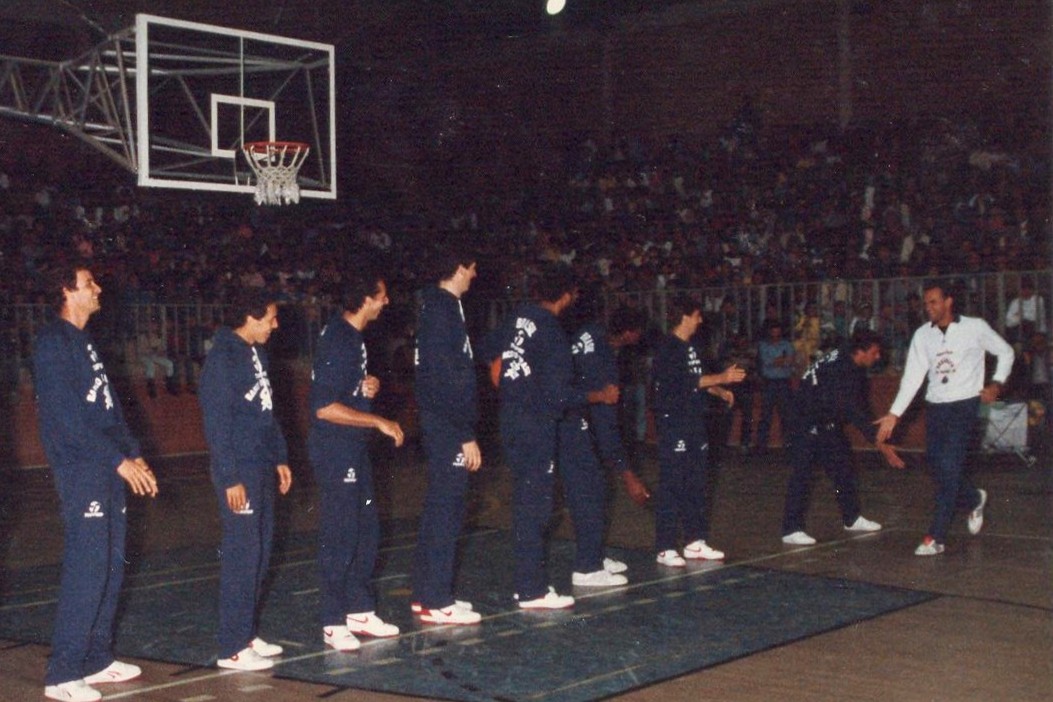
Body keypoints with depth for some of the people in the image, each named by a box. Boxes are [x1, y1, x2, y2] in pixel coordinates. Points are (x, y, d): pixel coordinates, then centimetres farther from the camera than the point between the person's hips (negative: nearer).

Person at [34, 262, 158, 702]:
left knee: (110, 567, 11)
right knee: (86, 571, -10)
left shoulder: (84, 342, 18)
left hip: (108, 470, 9)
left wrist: (134, 455, 11)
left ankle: (97, 659, 20)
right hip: (80, 471, -9)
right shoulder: (53, 342, -10)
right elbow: (68, 417, -17)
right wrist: (119, 460, -17)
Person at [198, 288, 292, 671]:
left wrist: (280, 458, 18)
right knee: (241, 554, -6)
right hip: (239, 470, -9)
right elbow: (216, 422, -17)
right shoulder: (222, 359, -14)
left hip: (262, 467, 9)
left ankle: (247, 634, 22)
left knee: (260, 551, 12)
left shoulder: (256, 353, 13)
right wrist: (230, 478, -19)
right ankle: (232, 648, 2)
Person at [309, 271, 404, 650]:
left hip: (355, 448, 10)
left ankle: (360, 611, 26)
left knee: (366, 530, 14)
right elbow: (325, 408, -24)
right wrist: (380, 422, -19)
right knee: (340, 537, -3)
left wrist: (369, 386, 3)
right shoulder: (336, 341, -20)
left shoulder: (353, 336, 10)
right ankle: (334, 624, 6)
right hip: (334, 450, -10)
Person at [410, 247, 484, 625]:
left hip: (439, 422, 10)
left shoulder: (436, 305, 15)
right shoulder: (444, 310, -15)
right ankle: (437, 602, 1)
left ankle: (426, 593, 23)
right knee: (446, 508, -5)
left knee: (439, 505, 15)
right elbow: (449, 379, -20)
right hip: (448, 424, -10)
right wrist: (466, 435, -18)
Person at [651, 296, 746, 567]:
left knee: (695, 484, 12)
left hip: (694, 423, 9)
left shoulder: (690, 347, 15)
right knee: (671, 486, -7)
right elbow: (685, 381, -21)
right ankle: (665, 548, -3)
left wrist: (720, 391, 6)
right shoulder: (668, 348, -12)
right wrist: (722, 378, -18)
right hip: (673, 425, -9)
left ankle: (695, 542, 20)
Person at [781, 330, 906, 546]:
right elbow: (854, 412, -32)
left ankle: (851, 519, 28)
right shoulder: (840, 371, -30)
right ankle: (791, 530, -8)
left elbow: (860, 406, 9)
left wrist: (878, 436, 4)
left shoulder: (853, 367, 1)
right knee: (802, 473, -10)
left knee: (842, 466, 15)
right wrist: (881, 444, -31)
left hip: (828, 424, 10)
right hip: (808, 424, -10)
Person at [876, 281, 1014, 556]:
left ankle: (936, 537, -11)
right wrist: (894, 414, -4)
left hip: (965, 403, -5)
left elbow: (1006, 352, 10)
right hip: (935, 406, 5)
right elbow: (912, 377, 3)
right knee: (935, 462, 6)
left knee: (949, 466, -13)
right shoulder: (922, 335, 6)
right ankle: (974, 499, 37)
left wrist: (997, 383, -3)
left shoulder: (975, 328, -4)